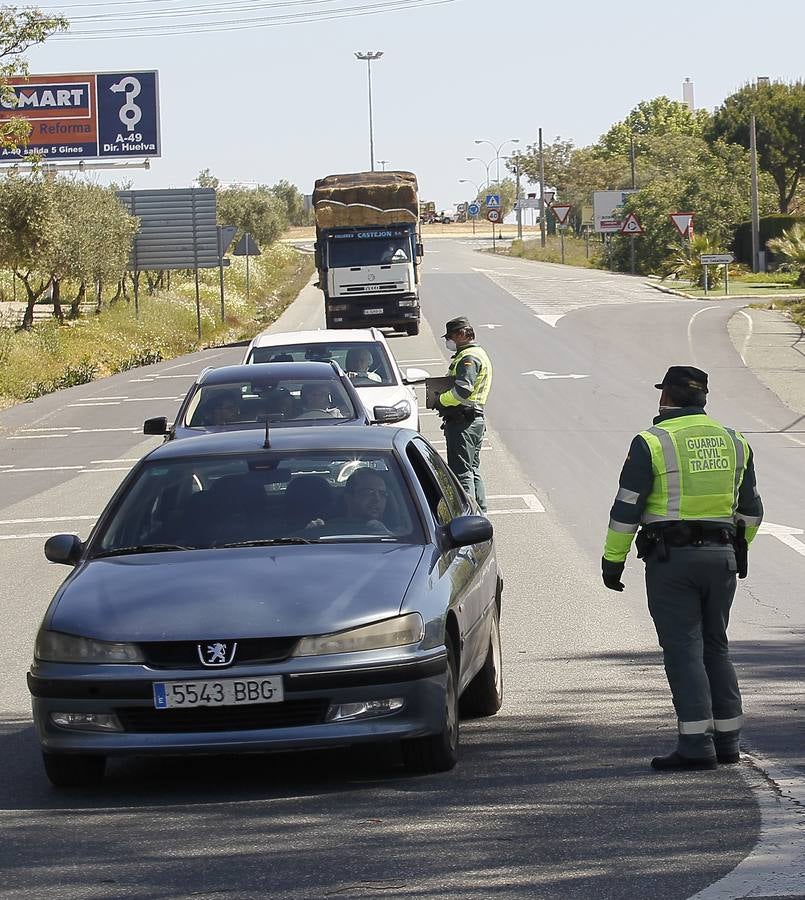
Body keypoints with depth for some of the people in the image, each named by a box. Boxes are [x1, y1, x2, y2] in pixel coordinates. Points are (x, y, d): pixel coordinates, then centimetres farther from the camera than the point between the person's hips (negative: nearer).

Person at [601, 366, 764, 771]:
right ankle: (726, 739, 15)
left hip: (671, 558, -5)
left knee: (683, 650, -4)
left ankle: (696, 744, -9)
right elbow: (750, 510, 16)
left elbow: (626, 509, -9)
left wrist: (612, 560, -2)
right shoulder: (734, 442, 9)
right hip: (721, 556, 5)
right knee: (715, 647, 14)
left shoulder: (652, 444, -8)